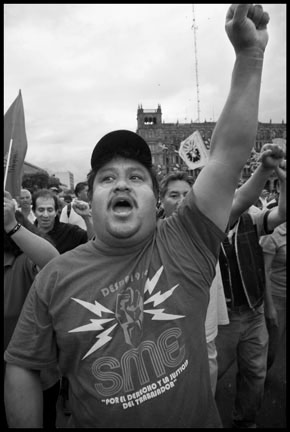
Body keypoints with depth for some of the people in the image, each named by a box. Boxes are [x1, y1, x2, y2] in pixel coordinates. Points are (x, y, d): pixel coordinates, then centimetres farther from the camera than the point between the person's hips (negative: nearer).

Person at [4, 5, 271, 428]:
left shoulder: (185, 244, -15)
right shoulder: (56, 277, -13)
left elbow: (230, 153, -22)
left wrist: (249, 56, -28)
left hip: (200, 419, 1)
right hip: (91, 420, 0)